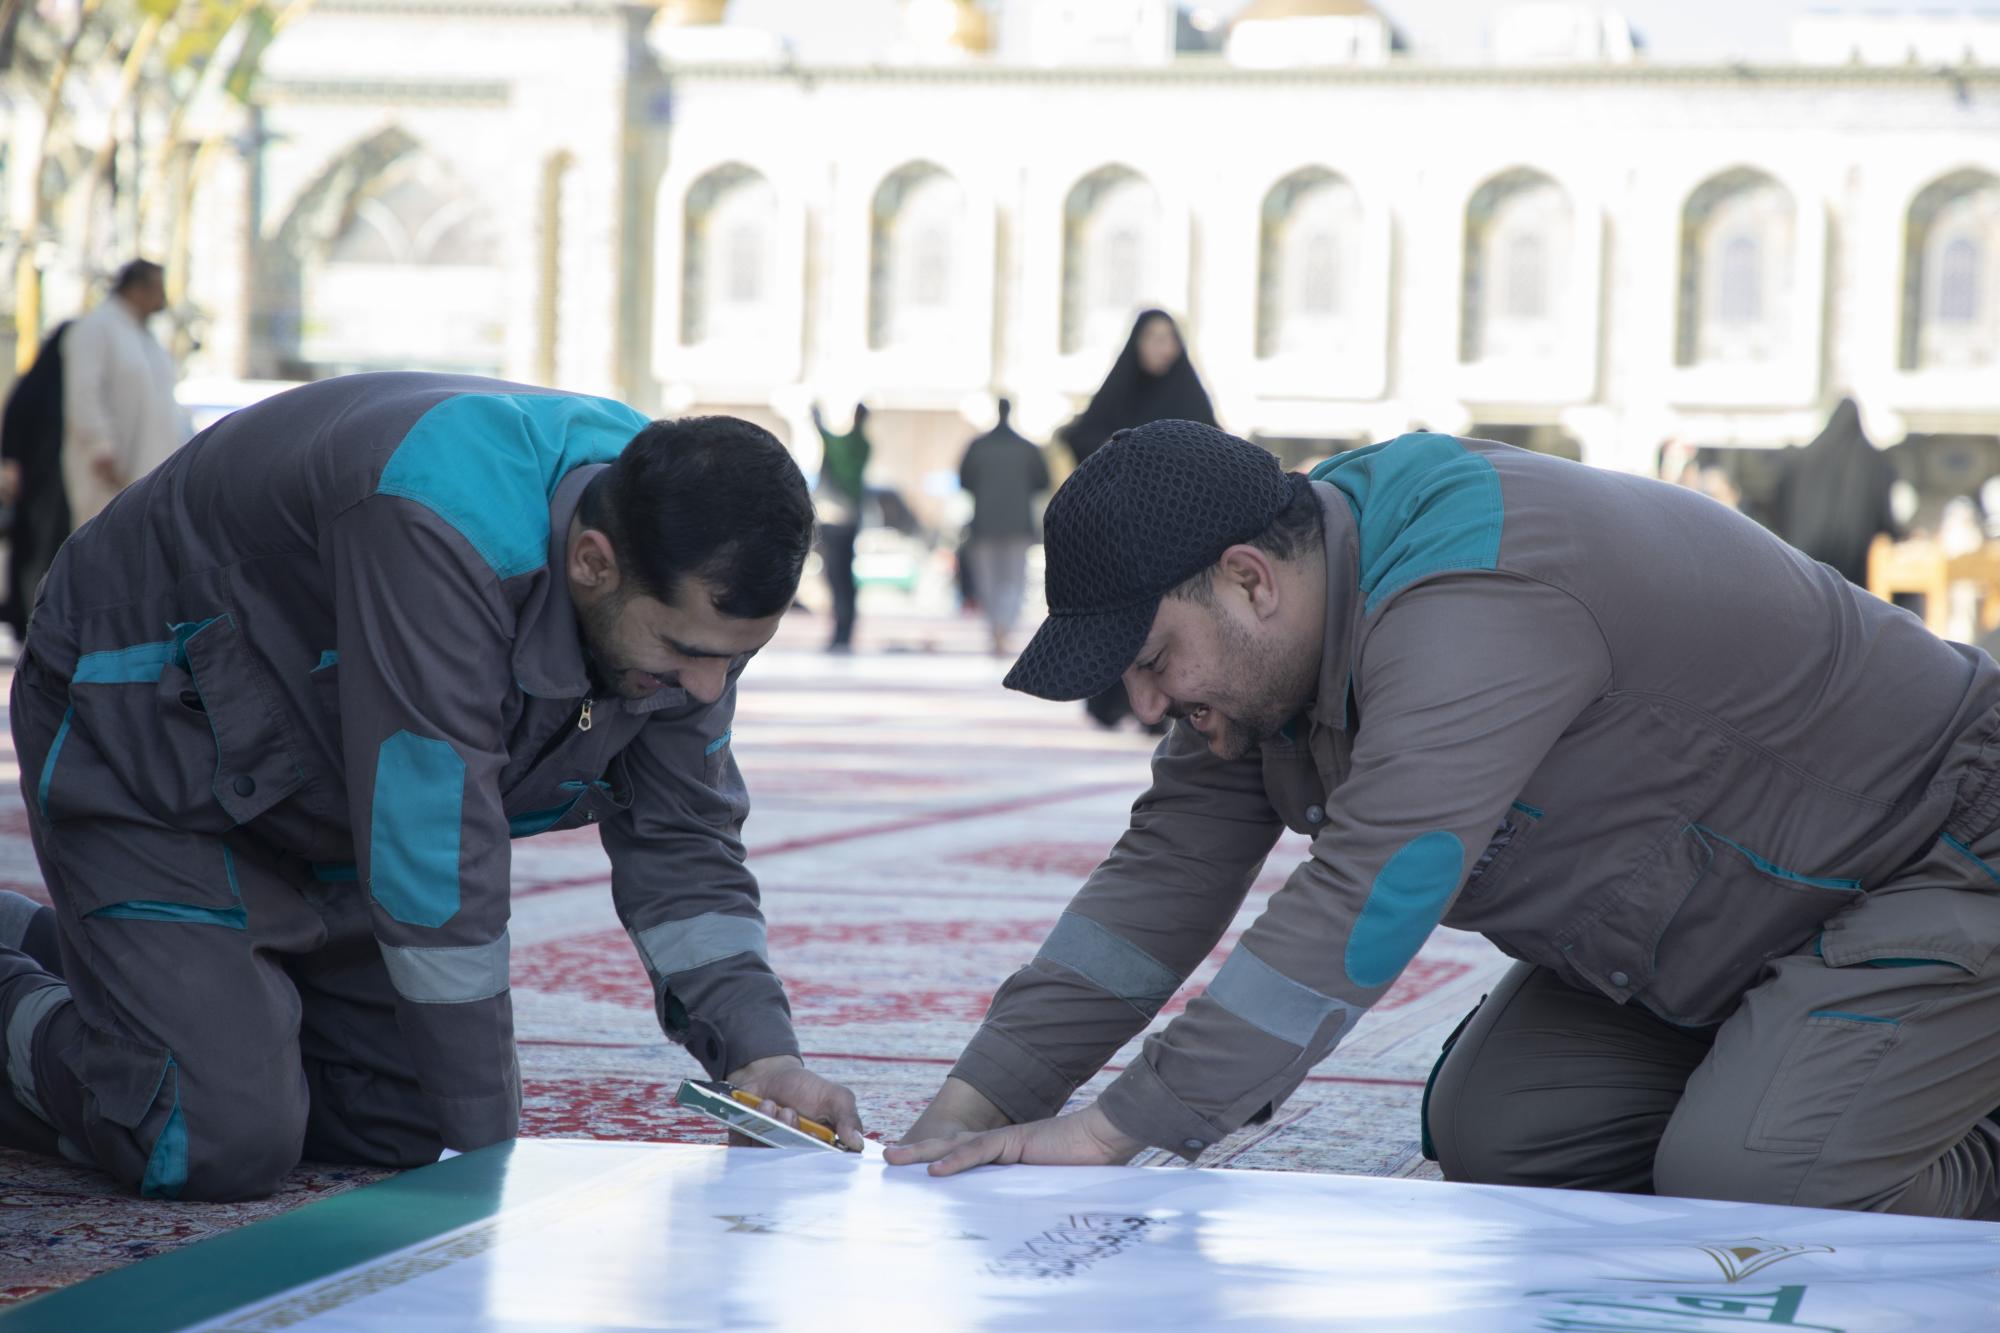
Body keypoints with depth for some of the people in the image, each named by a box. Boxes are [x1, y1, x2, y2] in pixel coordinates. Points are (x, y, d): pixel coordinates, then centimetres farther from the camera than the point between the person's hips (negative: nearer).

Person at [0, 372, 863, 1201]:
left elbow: (681, 839, -5)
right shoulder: (438, 529, -41)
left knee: (410, 1124, 4)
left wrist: (760, 1050, -20)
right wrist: (489, 1145, -31)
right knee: (223, 1146, -20)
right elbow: (436, 856, -38)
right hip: (148, 756, -8)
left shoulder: (687, 588, -15)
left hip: (324, 795, 8)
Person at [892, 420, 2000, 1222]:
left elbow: (1363, 906, -42)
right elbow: (1164, 877, -3)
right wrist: (971, 1110, -11)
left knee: (1741, 1188, -27)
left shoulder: (1470, 610, -36)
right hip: (1698, 916, 9)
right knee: (1492, 1132, -3)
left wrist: (1110, 1132, -42)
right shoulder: (1262, 644, -5)